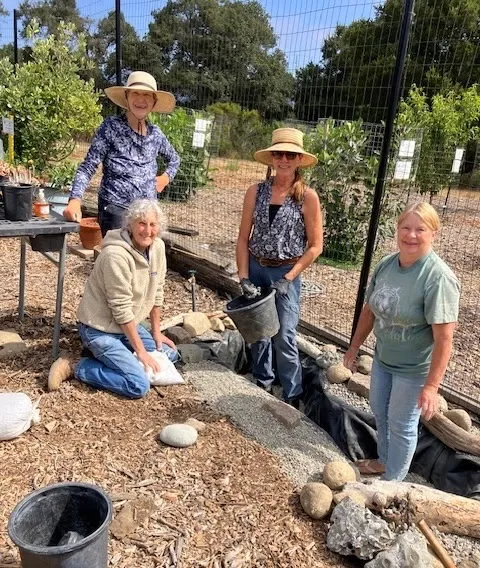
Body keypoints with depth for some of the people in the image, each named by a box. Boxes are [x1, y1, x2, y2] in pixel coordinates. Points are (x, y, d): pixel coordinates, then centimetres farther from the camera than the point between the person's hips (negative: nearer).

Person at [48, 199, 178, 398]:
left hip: (127, 324, 9)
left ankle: (107, 355, 17)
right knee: (139, 386, -17)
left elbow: (156, 292, 7)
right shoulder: (116, 255, -26)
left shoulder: (158, 247, -3)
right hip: (99, 328, -8)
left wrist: (156, 331, 10)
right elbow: (122, 309, -23)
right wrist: (140, 351, -18)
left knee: (170, 353, 11)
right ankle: (75, 367, -2)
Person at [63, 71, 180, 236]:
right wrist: (75, 200, -23)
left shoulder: (156, 134, 9)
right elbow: (88, 167, -8)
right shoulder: (111, 127, -4)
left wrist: (166, 177, 11)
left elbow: (174, 159, 29)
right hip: (116, 210, -5)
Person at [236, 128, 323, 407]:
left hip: (286, 273, -3)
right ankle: (262, 382, 35)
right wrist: (243, 276, -7)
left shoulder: (308, 197, -9)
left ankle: (293, 395, 15)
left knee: (284, 336, -3)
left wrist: (288, 278, -12)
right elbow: (243, 238, 1)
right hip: (255, 269, 4)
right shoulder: (256, 192, -1)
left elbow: (315, 246, -7)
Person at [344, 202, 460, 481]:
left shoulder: (438, 277, -27)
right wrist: (355, 347, 10)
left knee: (402, 425, 12)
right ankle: (384, 460, 50)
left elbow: (444, 339, -26)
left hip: (414, 368, -7)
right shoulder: (386, 264, -6)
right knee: (380, 413, 24)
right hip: (382, 357, 7)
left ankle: (393, 481, 36)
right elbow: (370, 310, 5)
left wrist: (431, 386, -27)